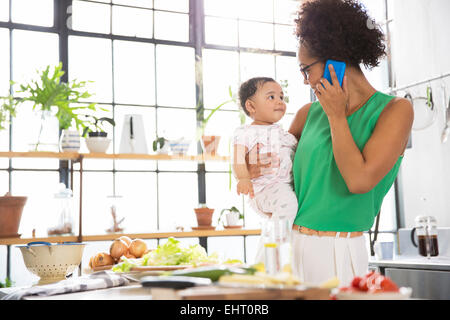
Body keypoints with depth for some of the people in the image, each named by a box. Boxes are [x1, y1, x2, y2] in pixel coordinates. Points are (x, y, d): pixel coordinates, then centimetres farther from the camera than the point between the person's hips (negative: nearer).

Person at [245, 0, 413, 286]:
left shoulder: (395, 110, -6)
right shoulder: (310, 112, 9)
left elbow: (359, 181, -19)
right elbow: (276, 159, 23)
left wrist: (336, 116, -10)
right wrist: (251, 166, -1)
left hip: (339, 252, -4)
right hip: (291, 244, 5)